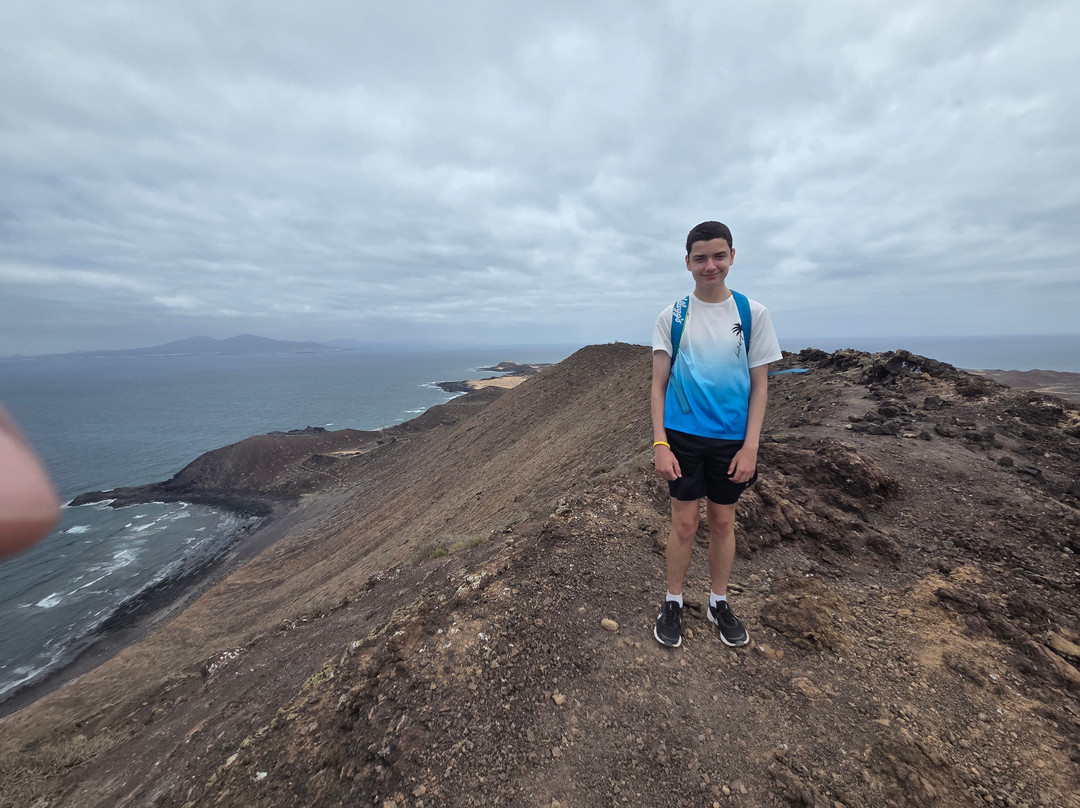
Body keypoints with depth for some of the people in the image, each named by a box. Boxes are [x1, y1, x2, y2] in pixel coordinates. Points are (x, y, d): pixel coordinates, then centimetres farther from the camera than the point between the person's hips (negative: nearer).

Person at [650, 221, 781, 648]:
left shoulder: (753, 313, 1)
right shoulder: (672, 316, 0)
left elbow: (759, 385, 2)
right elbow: (659, 385, -1)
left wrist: (750, 446, -6)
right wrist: (659, 443, -8)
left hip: (731, 439, 1)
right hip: (683, 436, -1)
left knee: (723, 521, 14)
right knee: (683, 523, 6)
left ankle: (719, 602, 35)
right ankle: (673, 602, 27)